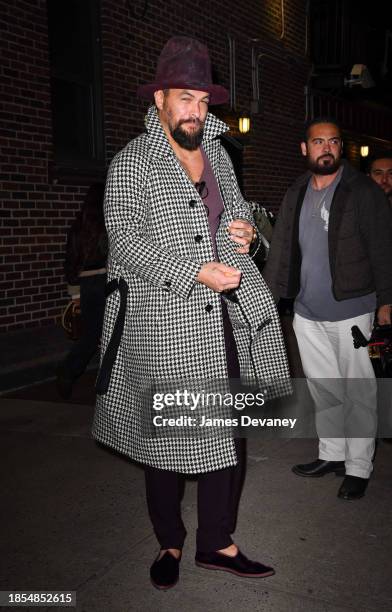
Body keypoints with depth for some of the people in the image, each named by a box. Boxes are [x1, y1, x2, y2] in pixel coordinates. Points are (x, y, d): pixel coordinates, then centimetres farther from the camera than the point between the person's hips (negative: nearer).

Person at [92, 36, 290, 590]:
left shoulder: (214, 152, 12)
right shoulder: (132, 162, -7)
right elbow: (126, 240, -15)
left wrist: (242, 226, 2)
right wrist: (197, 272, -22)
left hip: (223, 318, 6)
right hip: (162, 326, -6)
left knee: (230, 432, 9)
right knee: (165, 437, 8)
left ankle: (216, 542, 27)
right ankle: (170, 544, 29)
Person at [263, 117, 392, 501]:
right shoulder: (295, 195, 9)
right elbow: (280, 250, 10)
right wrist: (269, 296, 5)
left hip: (351, 311, -5)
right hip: (307, 313, 5)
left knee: (358, 393, 4)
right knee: (323, 389, 16)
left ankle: (358, 469, 16)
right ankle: (332, 455, 31)